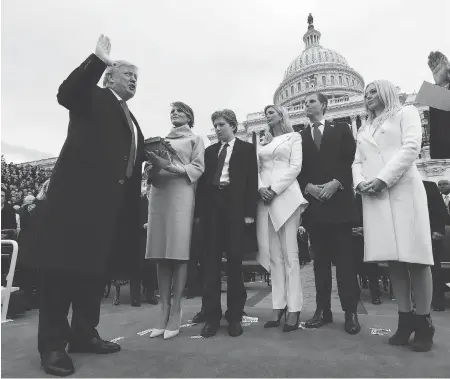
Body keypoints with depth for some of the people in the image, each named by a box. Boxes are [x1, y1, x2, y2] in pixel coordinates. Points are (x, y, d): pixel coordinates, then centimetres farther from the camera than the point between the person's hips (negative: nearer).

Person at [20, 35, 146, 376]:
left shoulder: (130, 119, 26)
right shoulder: (94, 97, 5)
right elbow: (67, 93, -16)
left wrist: (150, 157, 10)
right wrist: (98, 59, -23)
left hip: (113, 201, 8)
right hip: (79, 193, -8)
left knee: (95, 269, 11)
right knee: (63, 265, -3)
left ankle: (84, 334, 23)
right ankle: (53, 344, 8)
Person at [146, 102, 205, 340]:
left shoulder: (195, 139, 14)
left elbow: (198, 168, -1)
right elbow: (152, 172, 21)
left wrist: (171, 167, -15)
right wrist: (153, 165, -2)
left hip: (181, 194, -4)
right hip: (158, 193, 4)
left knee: (179, 253, -9)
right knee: (161, 255, -1)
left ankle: (175, 312, -3)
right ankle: (164, 311, 4)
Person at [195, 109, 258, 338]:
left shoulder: (247, 149, 9)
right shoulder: (209, 150, 19)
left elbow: (252, 181, 1)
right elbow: (203, 180, 12)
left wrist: (249, 212, -9)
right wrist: (199, 210, 3)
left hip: (235, 206, -3)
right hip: (212, 206, 3)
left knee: (234, 261, 1)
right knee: (211, 261, 2)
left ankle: (235, 316, 12)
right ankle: (212, 315, 10)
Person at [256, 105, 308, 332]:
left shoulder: (294, 137, 10)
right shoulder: (264, 143, 23)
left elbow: (295, 167, -3)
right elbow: (257, 169, 14)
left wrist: (275, 189, -13)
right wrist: (261, 188, -7)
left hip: (286, 196, -4)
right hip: (265, 200, 5)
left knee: (289, 255, -6)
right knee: (273, 255, 2)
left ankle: (294, 310, -2)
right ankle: (278, 307, 7)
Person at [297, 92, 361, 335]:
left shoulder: (341, 129, 11)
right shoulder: (299, 137, 16)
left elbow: (352, 160, 0)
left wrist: (335, 183, -13)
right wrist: (308, 187, -9)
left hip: (339, 201, -2)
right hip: (313, 203, 2)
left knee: (344, 258, -1)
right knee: (320, 259, 5)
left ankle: (351, 312, 7)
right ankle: (323, 309, 11)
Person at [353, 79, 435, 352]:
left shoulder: (406, 113, 12)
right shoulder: (364, 130, 26)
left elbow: (411, 148, -4)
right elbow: (358, 162, 17)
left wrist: (383, 179, -14)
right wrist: (361, 183, -5)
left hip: (403, 190, -4)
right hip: (373, 196, 4)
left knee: (414, 255, -7)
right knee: (393, 258, 1)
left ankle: (424, 323, 2)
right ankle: (406, 319, 8)